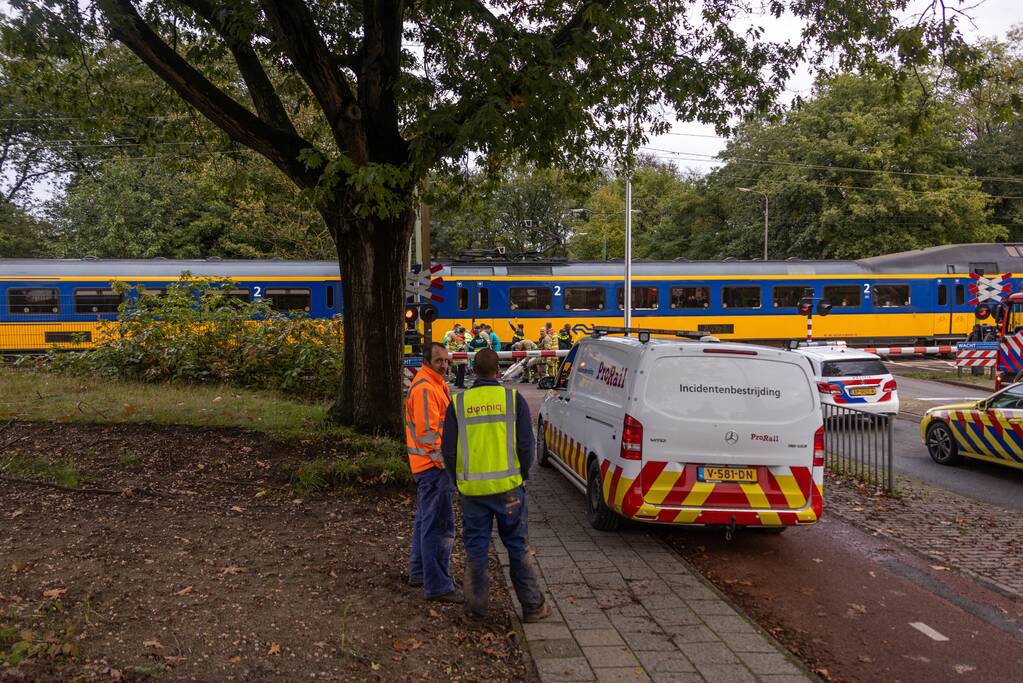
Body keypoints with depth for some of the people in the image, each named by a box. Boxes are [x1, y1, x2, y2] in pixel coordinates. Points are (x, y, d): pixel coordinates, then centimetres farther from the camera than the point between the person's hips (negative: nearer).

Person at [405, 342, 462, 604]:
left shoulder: (434, 383, 16)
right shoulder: (425, 388, -18)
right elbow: (428, 432, -23)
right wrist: (444, 460, -21)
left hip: (427, 464, 11)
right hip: (434, 465, -11)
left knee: (426, 520, 21)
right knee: (439, 526, -7)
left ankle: (419, 572, 35)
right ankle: (437, 586, -1)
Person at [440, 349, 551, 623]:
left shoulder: (458, 403, 0)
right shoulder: (513, 398, -4)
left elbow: (448, 449, 2)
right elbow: (526, 443, -5)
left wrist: (458, 481, 14)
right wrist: (523, 475, 9)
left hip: (471, 488, 1)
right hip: (507, 486, -1)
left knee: (475, 547, 12)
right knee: (517, 545, 9)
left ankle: (476, 606, 20)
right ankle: (533, 605, 17)